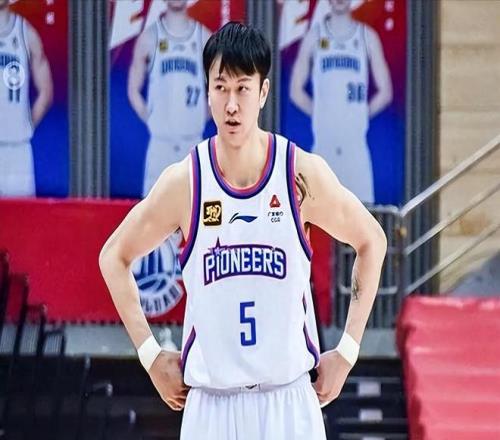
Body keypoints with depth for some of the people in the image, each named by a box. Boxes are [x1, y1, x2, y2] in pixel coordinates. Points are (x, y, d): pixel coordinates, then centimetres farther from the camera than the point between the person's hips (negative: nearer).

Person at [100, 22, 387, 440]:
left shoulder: (303, 174, -3)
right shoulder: (183, 183, -3)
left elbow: (371, 241, 11)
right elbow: (114, 256, 11)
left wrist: (347, 350, 6)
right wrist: (150, 354, 4)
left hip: (289, 404, 0)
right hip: (209, 405, 0)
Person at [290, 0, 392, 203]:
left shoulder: (367, 37, 8)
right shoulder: (314, 36, 8)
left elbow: (384, 91, 10)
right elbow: (296, 91, 11)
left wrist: (361, 114, 3)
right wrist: (318, 113, 2)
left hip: (356, 140, 0)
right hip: (324, 139, 0)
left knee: (361, 203, -8)